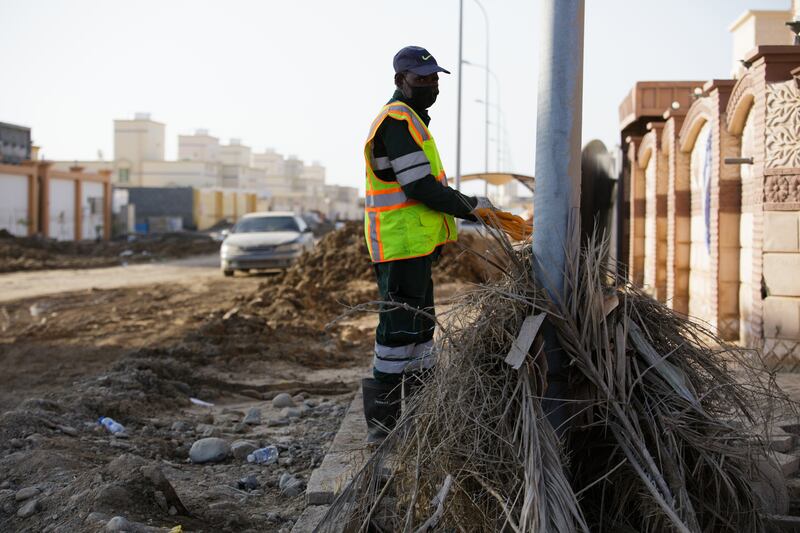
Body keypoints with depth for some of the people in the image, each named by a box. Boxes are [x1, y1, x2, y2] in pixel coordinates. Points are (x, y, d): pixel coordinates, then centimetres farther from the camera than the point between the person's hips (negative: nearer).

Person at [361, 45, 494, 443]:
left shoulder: (408, 119, 21)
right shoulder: (398, 119, -14)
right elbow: (419, 186, -21)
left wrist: (469, 208, 14)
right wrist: (469, 207, -11)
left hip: (414, 244, 11)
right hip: (402, 244, -11)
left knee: (419, 325, 16)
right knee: (399, 328, -6)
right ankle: (382, 422, 1)